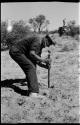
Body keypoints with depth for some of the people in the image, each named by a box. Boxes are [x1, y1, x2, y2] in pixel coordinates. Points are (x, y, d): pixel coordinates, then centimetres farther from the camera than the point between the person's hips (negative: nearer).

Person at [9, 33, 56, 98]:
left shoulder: (40, 46, 14)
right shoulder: (37, 40, -16)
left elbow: (37, 60, 12)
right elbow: (31, 54, -28)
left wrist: (45, 65, -4)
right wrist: (43, 60, -24)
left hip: (17, 51, 11)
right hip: (16, 51, -11)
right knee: (30, 68, -17)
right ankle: (33, 92, -25)